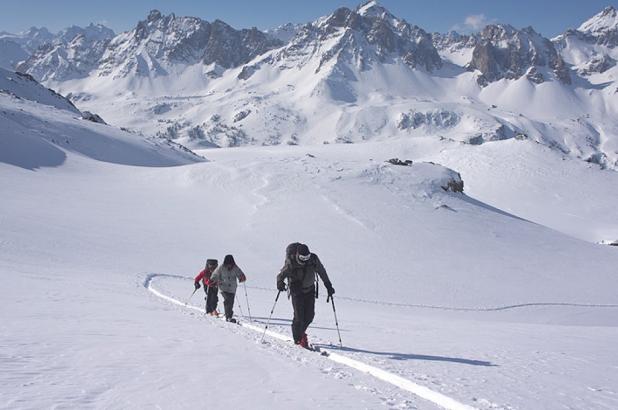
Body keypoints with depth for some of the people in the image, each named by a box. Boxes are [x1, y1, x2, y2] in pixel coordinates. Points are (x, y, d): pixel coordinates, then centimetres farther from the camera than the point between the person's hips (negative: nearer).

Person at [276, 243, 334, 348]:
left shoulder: (313, 259, -14)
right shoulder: (290, 263, -23)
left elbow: (322, 272, -1)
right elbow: (281, 274, -16)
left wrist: (328, 286, 2)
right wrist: (280, 283, -37)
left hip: (309, 290, 3)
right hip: (297, 291, -3)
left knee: (310, 315, 2)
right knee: (299, 316, -9)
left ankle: (301, 331, 30)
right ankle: (298, 339, 10)